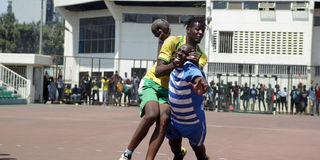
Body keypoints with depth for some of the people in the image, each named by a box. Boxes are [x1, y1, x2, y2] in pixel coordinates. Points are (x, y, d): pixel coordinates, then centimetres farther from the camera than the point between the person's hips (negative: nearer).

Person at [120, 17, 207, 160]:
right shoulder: (173, 41, -9)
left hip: (169, 91, 4)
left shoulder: (201, 56, 5)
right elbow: (158, 72, -15)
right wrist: (174, 65, -33)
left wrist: (195, 65, -31)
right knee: (152, 115, -29)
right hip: (151, 83, -4)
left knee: (163, 120, -25)